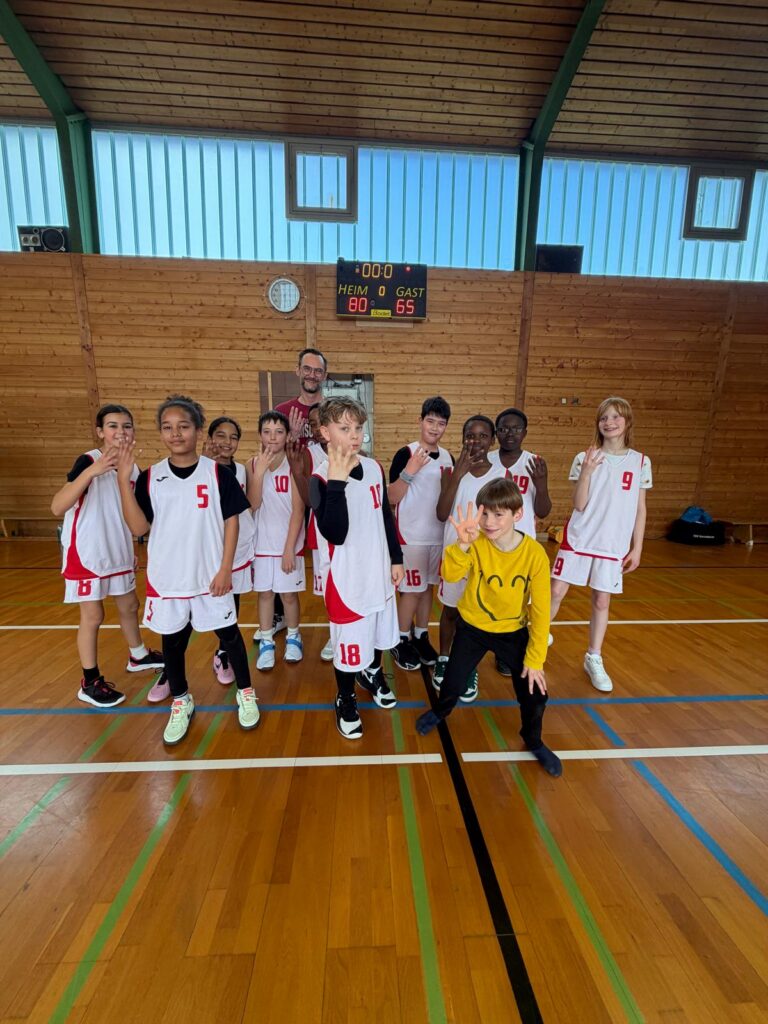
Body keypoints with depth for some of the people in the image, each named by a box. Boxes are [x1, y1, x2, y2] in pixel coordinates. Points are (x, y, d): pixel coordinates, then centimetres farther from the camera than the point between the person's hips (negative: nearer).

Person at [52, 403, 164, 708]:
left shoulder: (132, 468, 2)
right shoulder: (87, 461, -18)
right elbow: (57, 507, -31)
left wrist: (131, 550, 15)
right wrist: (92, 471, -42)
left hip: (118, 554, 6)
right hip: (87, 554, -6)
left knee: (129, 606, 19)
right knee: (93, 617, 4)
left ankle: (138, 656, 41)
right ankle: (89, 683, 21)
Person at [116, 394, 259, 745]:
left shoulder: (217, 473, -8)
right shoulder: (150, 477, -2)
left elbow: (232, 522, -5)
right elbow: (138, 527, -7)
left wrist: (225, 569, -8)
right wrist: (124, 480, -15)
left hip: (210, 576, -2)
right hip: (166, 578, 3)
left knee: (228, 634, 11)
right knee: (172, 641, 16)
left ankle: (245, 693, 33)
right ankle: (181, 702, 39)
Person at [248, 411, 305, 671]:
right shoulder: (253, 465, -1)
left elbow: (298, 510, -10)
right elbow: (253, 505, -10)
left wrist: (290, 547, -13)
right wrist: (260, 471, -21)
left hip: (288, 542, -2)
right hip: (261, 542, 2)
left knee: (289, 593, 10)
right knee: (264, 592, 12)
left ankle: (293, 637, 31)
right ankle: (266, 642, 28)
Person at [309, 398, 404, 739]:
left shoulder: (374, 468, -1)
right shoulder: (321, 478, -19)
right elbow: (335, 534, -30)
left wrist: (396, 559, 12)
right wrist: (336, 483, -35)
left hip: (379, 574, 6)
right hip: (347, 580, -6)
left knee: (379, 633, 24)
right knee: (349, 645, 10)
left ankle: (372, 674, 54)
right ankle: (345, 700, 37)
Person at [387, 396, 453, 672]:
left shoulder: (448, 457, 6)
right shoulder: (406, 453, -12)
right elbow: (392, 498, -16)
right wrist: (410, 471, -28)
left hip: (439, 534, 6)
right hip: (411, 535, -5)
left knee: (428, 587, 15)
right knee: (412, 589, 4)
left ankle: (421, 637, 30)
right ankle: (401, 641, 21)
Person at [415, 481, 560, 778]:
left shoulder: (535, 554, -21)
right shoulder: (476, 543, -21)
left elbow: (540, 611, -14)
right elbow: (450, 575, -38)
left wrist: (535, 659, -10)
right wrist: (463, 543, -56)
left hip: (513, 631, 0)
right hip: (472, 627, 0)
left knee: (534, 694, 2)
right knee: (453, 683, 8)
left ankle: (533, 742, 36)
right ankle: (440, 712, 45)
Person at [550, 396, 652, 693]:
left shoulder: (640, 462, 2)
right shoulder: (585, 458, -3)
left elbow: (640, 509, 5)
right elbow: (579, 505, -9)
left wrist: (637, 547, 2)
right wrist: (586, 472, -22)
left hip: (614, 544, 1)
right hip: (578, 539, -1)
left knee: (602, 601, 8)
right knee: (556, 592, 0)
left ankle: (594, 659, 25)